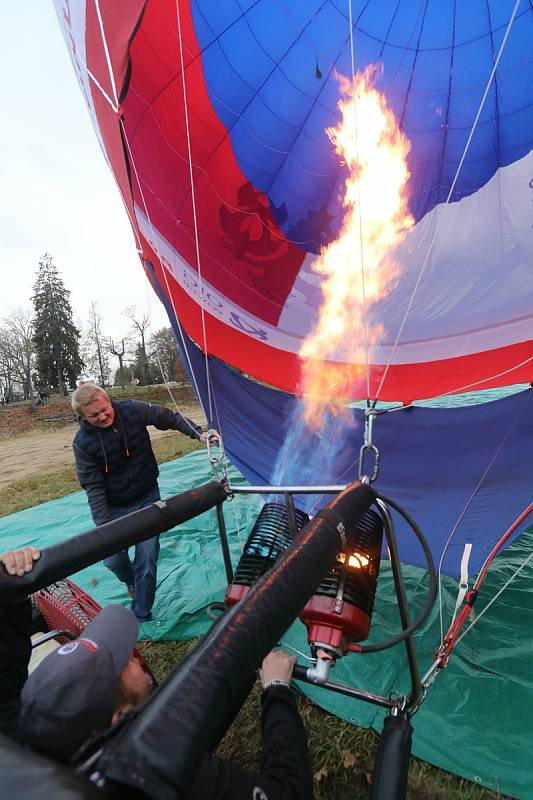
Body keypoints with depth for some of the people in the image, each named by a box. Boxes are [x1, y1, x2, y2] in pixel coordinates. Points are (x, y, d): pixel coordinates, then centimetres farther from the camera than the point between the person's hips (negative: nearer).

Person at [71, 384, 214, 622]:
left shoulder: (133, 410, -18)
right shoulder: (83, 443, -20)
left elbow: (169, 418, -4)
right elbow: (93, 488, -16)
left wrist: (198, 433, -13)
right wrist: (102, 525, -20)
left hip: (147, 498, 0)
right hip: (115, 508, 0)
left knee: (147, 559, 0)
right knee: (113, 560, 7)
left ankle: (142, 617, 18)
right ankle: (131, 581, 44)